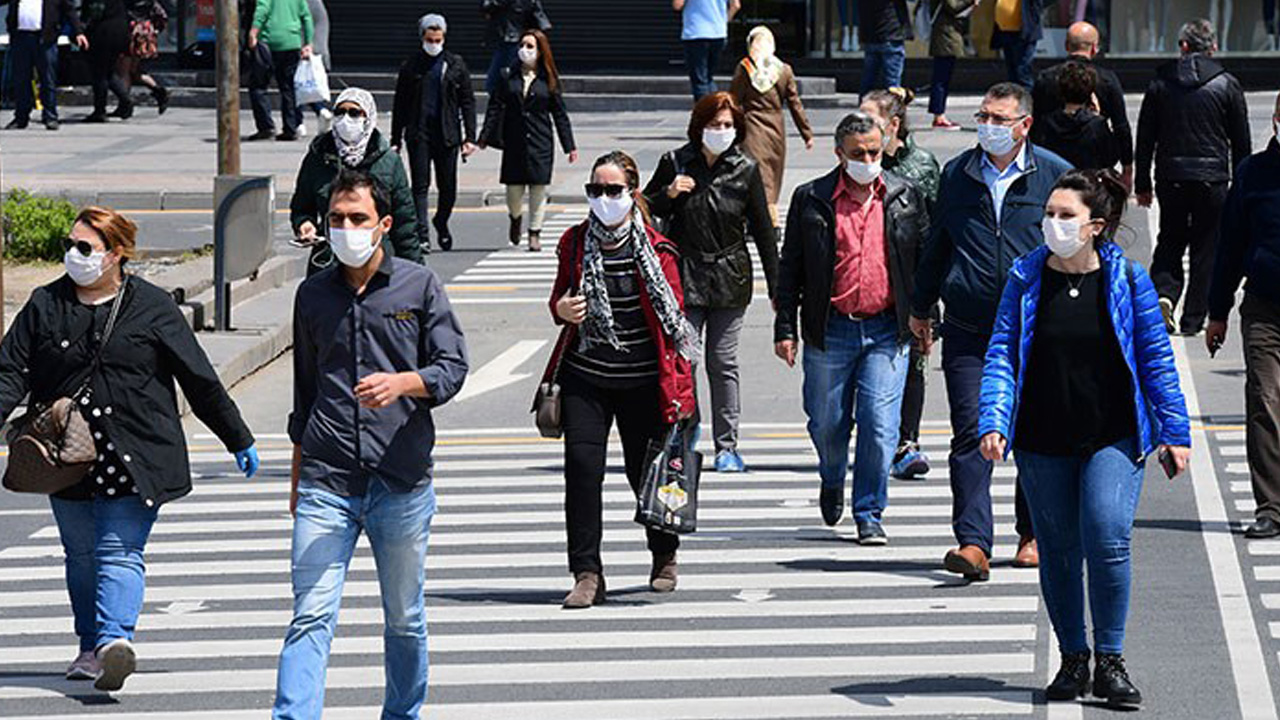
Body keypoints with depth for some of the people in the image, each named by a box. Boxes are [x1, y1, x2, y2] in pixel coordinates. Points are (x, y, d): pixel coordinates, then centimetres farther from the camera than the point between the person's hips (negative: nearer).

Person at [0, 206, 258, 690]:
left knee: (119, 552, -13)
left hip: (133, 458, -3)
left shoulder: (152, 308, 2)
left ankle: (114, 639, -26)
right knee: (81, 555, 10)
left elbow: (200, 380, 7)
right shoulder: (45, 306, 9)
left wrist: (238, 440, 12)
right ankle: (91, 645, 21)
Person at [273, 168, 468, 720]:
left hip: (401, 480, -1)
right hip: (326, 482, 1)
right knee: (311, 615, -9)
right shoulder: (313, 294, 11)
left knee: (404, 617, 11)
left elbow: (451, 368, -1)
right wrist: (298, 478, 21)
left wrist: (400, 383, -22)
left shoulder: (419, 286, 3)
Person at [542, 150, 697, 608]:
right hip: (586, 377, 2)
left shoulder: (655, 250, -5)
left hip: (643, 380, -2)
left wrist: (679, 388, -3)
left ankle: (665, 556, 33)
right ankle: (587, 574, -7)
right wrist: (561, 309, -8)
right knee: (582, 464, -11)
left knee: (646, 470, 7)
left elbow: (674, 316, 0)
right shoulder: (575, 243, 4)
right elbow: (561, 299, 18)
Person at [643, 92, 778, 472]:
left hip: (730, 280, 0)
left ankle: (727, 447, 8)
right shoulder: (675, 164, 0)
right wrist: (668, 194, -10)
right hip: (684, 278, 0)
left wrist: (777, 287, 4)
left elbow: (763, 231, 5)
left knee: (723, 364, 1)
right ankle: (687, 426, 23)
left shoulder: (746, 170, 0)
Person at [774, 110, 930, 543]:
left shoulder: (905, 197, 4)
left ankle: (869, 514, 6)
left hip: (886, 330, 0)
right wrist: (785, 328, 1)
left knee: (879, 425, -7)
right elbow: (790, 267, 5)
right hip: (830, 330, 0)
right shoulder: (811, 199, 1)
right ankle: (832, 482, 41)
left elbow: (925, 260, 11)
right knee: (826, 423, 9)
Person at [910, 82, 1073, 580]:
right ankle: (973, 543, -14)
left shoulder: (1054, 175, 2)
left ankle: (1034, 534, 26)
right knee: (971, 432, -9)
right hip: (968, 329, 1)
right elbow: (936, 245, 18)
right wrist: (920, 309, 21)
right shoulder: (956, 175, 9)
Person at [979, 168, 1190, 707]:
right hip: (1043, 442, 2)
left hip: (1112, 439, -2)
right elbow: (1002, 356, -1)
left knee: (1108, 541, -16)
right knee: (1058, 552, 8)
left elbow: (1156, 360, 4)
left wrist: (1174, 431, 3)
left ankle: (1110, 660, -1)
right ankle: (1072, 659, 23)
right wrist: (993, 422, -15)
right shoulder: (1026, 279, 1)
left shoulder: (1127, 280, -2)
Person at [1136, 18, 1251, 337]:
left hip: (1171, 178, 2)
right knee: (1206, 247, 7)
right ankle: (1193, 319, 7)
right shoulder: (1227, 85, -2)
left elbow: (1145, 138, 5)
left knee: (1170, 240, 16)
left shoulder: (1160, 83, 2)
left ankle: (1164, 294, -8)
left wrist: (1143, 184, 12)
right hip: (1212, 178, -2)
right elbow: (1241, 142, 2)